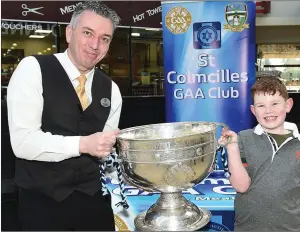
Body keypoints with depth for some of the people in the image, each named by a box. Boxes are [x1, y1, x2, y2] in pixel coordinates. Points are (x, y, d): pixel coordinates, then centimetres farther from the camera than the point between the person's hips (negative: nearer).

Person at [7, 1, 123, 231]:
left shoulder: (110, 89, 3)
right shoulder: (33, 69, -11)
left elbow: (104, 148, 9)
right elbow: (23, 142, -19)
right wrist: (82, 144, -24)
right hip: (42, 200, -4)